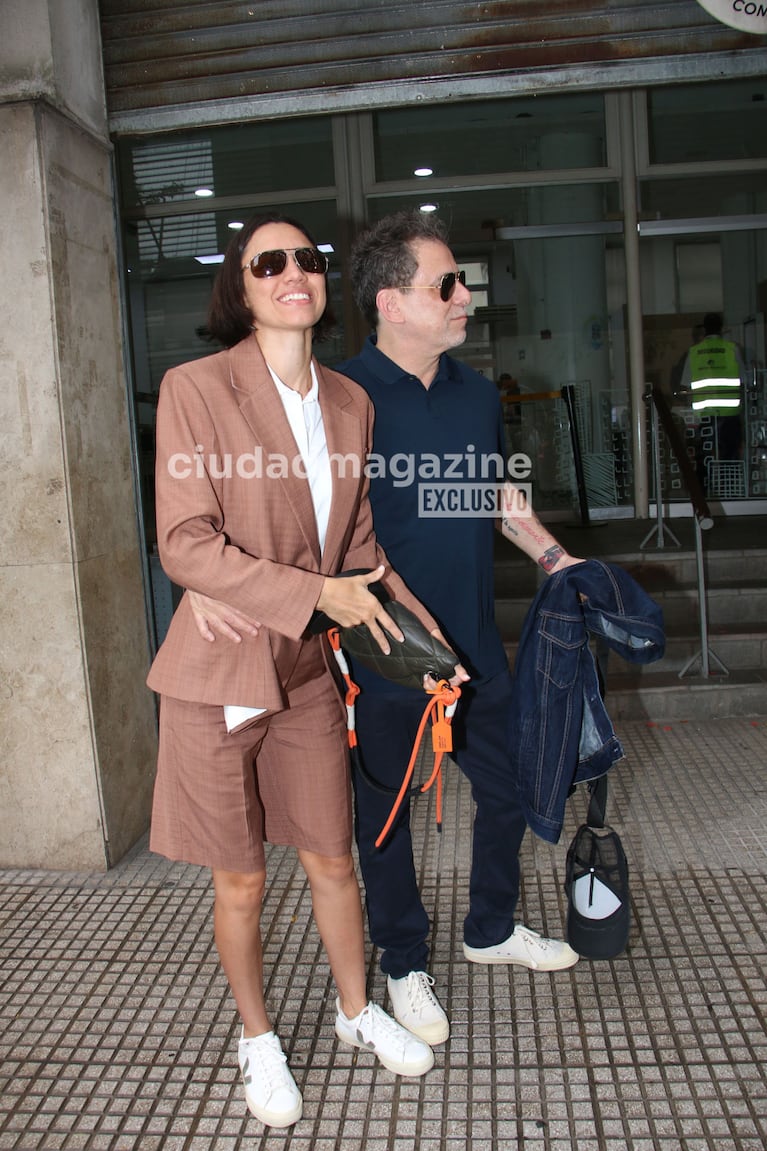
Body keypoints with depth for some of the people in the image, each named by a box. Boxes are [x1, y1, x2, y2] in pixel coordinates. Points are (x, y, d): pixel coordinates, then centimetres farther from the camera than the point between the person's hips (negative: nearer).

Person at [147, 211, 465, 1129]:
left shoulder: (350, 402, 4)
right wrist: (317, 594, -20)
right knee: (240, 880, 13)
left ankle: (356, 1010, 44)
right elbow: (185, 546, -16)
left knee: (332, 859, 17)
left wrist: (418, 629, 2)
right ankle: (257, 1038, 39)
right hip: (218, 675, -4)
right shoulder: (195, 389, -12)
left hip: (307, 671, 4)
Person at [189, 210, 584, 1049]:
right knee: (384, 814, 13)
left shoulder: (476, 393, 5)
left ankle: (492, 930, 45)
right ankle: (405, 966, 37)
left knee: (508, 789, 19)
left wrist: (555, 558, 17)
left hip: (474, 647, 6)